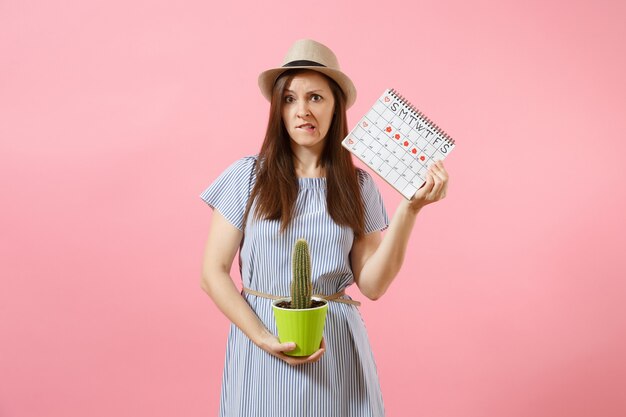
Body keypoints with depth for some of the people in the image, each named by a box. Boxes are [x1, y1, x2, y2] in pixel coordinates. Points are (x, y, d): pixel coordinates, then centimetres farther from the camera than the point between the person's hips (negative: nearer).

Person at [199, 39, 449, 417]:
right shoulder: (248, 176, -4)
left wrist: (409, 209, -13)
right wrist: (263, 338, -14)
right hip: (261, 339, -1)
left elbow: (373, 285, -4)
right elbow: (214, 271, -3)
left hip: (336, 345, 1)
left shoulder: (357, 186, 1)